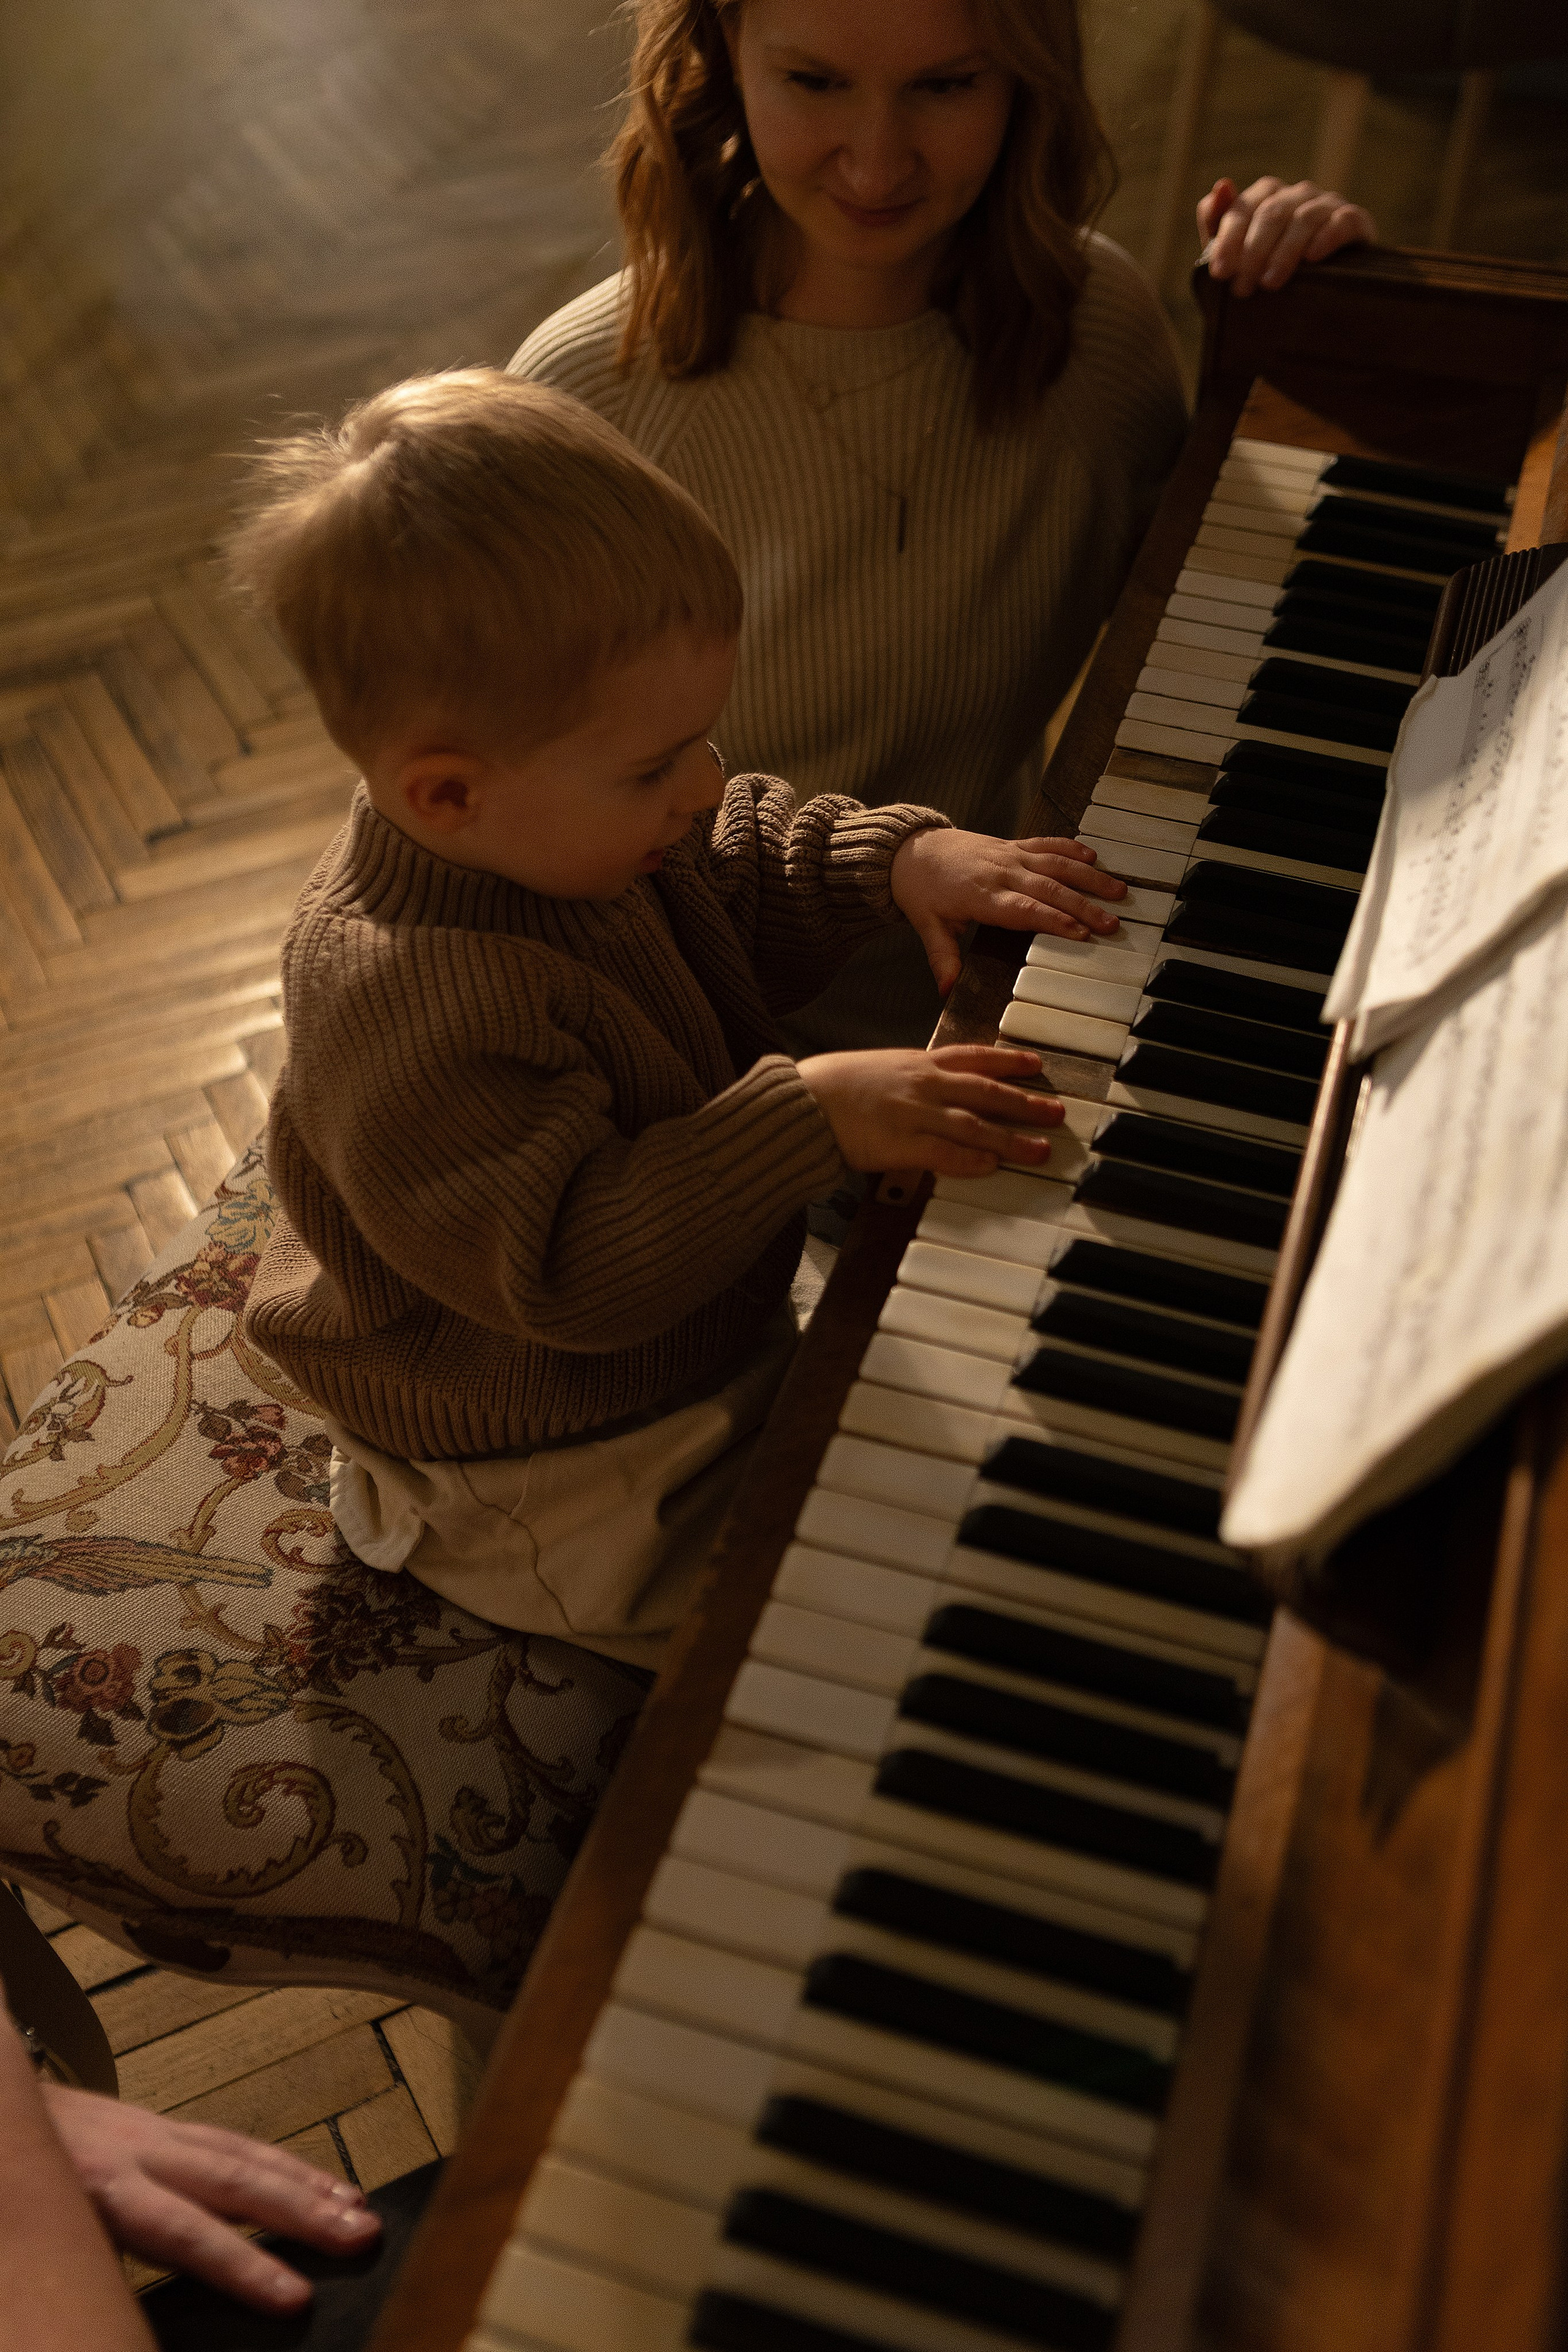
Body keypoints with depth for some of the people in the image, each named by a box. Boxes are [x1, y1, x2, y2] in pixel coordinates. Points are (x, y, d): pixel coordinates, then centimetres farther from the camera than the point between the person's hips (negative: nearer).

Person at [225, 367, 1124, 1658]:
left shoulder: (565, 826, -8)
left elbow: (747, 875, 10)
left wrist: (902, 858, -8)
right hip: (565, 1491, -9)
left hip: (712, 1330, 9)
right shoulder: (410, 1011, -39)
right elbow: (572, 1271, -38)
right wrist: (813, 1115, -42)